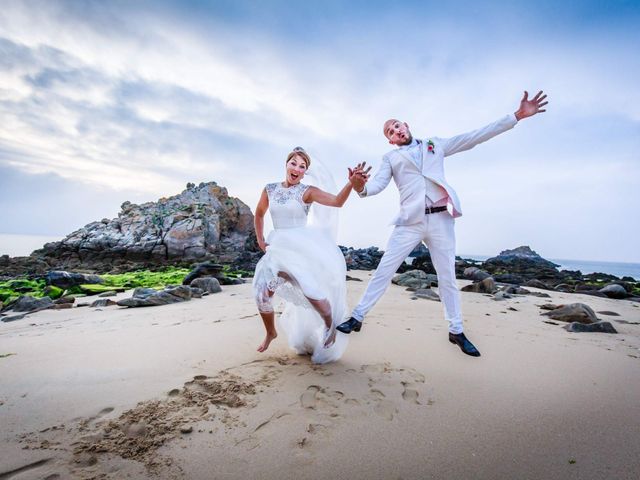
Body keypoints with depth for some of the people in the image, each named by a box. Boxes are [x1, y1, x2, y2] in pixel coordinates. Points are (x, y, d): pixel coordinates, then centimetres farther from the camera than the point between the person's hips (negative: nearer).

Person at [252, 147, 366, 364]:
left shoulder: (307, 191, -4)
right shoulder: (270, 189, 7)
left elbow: (337, 201, -19)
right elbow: (259, 214, 23)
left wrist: (351, 183, -36)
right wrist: (260, 241, 17)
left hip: (302, 249, -3)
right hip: (278, 249, 4)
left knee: (312, 293, -16)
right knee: (261, 293, -5)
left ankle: (330, 325, 17)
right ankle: (271, 332, 25)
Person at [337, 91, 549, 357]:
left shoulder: (435, 144, 18)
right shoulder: (390, 157, 14)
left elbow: (474, 137, 15)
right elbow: (378, 184, -2)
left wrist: (517, 116, 11)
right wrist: (361, 187, -26)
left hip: (440, 218, 2)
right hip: (410, 222, -1)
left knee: (448, 277, 8)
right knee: (383, 271, -3)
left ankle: (456, 331, 22)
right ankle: (357, 318, 7)